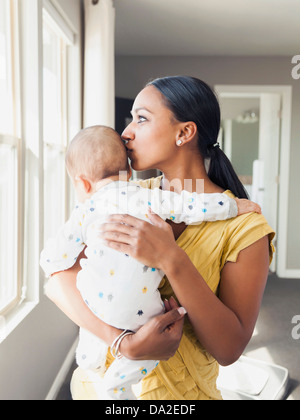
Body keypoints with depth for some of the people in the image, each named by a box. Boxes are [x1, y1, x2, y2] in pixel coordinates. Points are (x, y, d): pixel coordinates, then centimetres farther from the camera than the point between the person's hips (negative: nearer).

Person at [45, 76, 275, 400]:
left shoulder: (244, 226, -16)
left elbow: (229, 349, -20)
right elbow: (58, 280, -14)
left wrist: (172, 261, -33)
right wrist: (124, 342, -28)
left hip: (178, 392, -2)